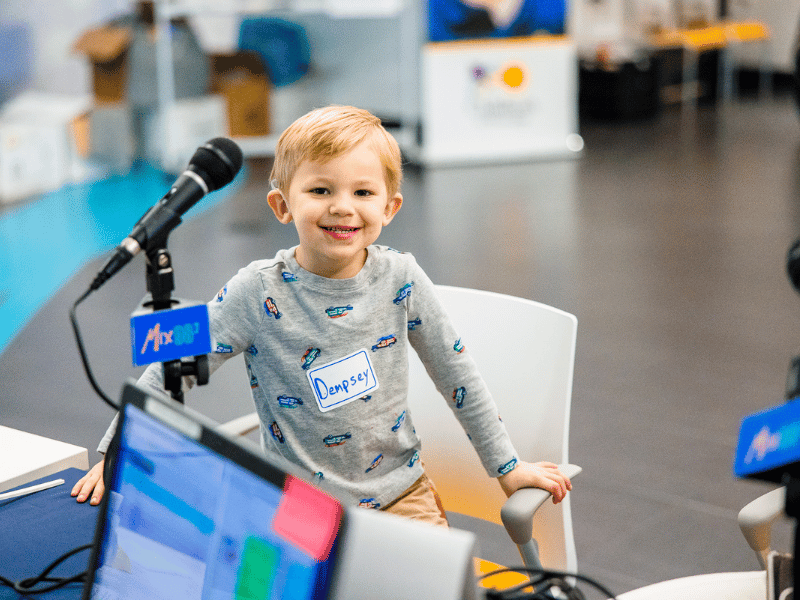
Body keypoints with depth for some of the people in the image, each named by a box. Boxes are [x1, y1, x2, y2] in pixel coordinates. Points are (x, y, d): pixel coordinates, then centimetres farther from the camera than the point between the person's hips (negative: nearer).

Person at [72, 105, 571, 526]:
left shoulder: (400, 279, -7)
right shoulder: (258, 293, -13)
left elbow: (456, 373, 4)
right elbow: (170, 369, -6)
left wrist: (507, 466, 9)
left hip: (398, 492, 2)